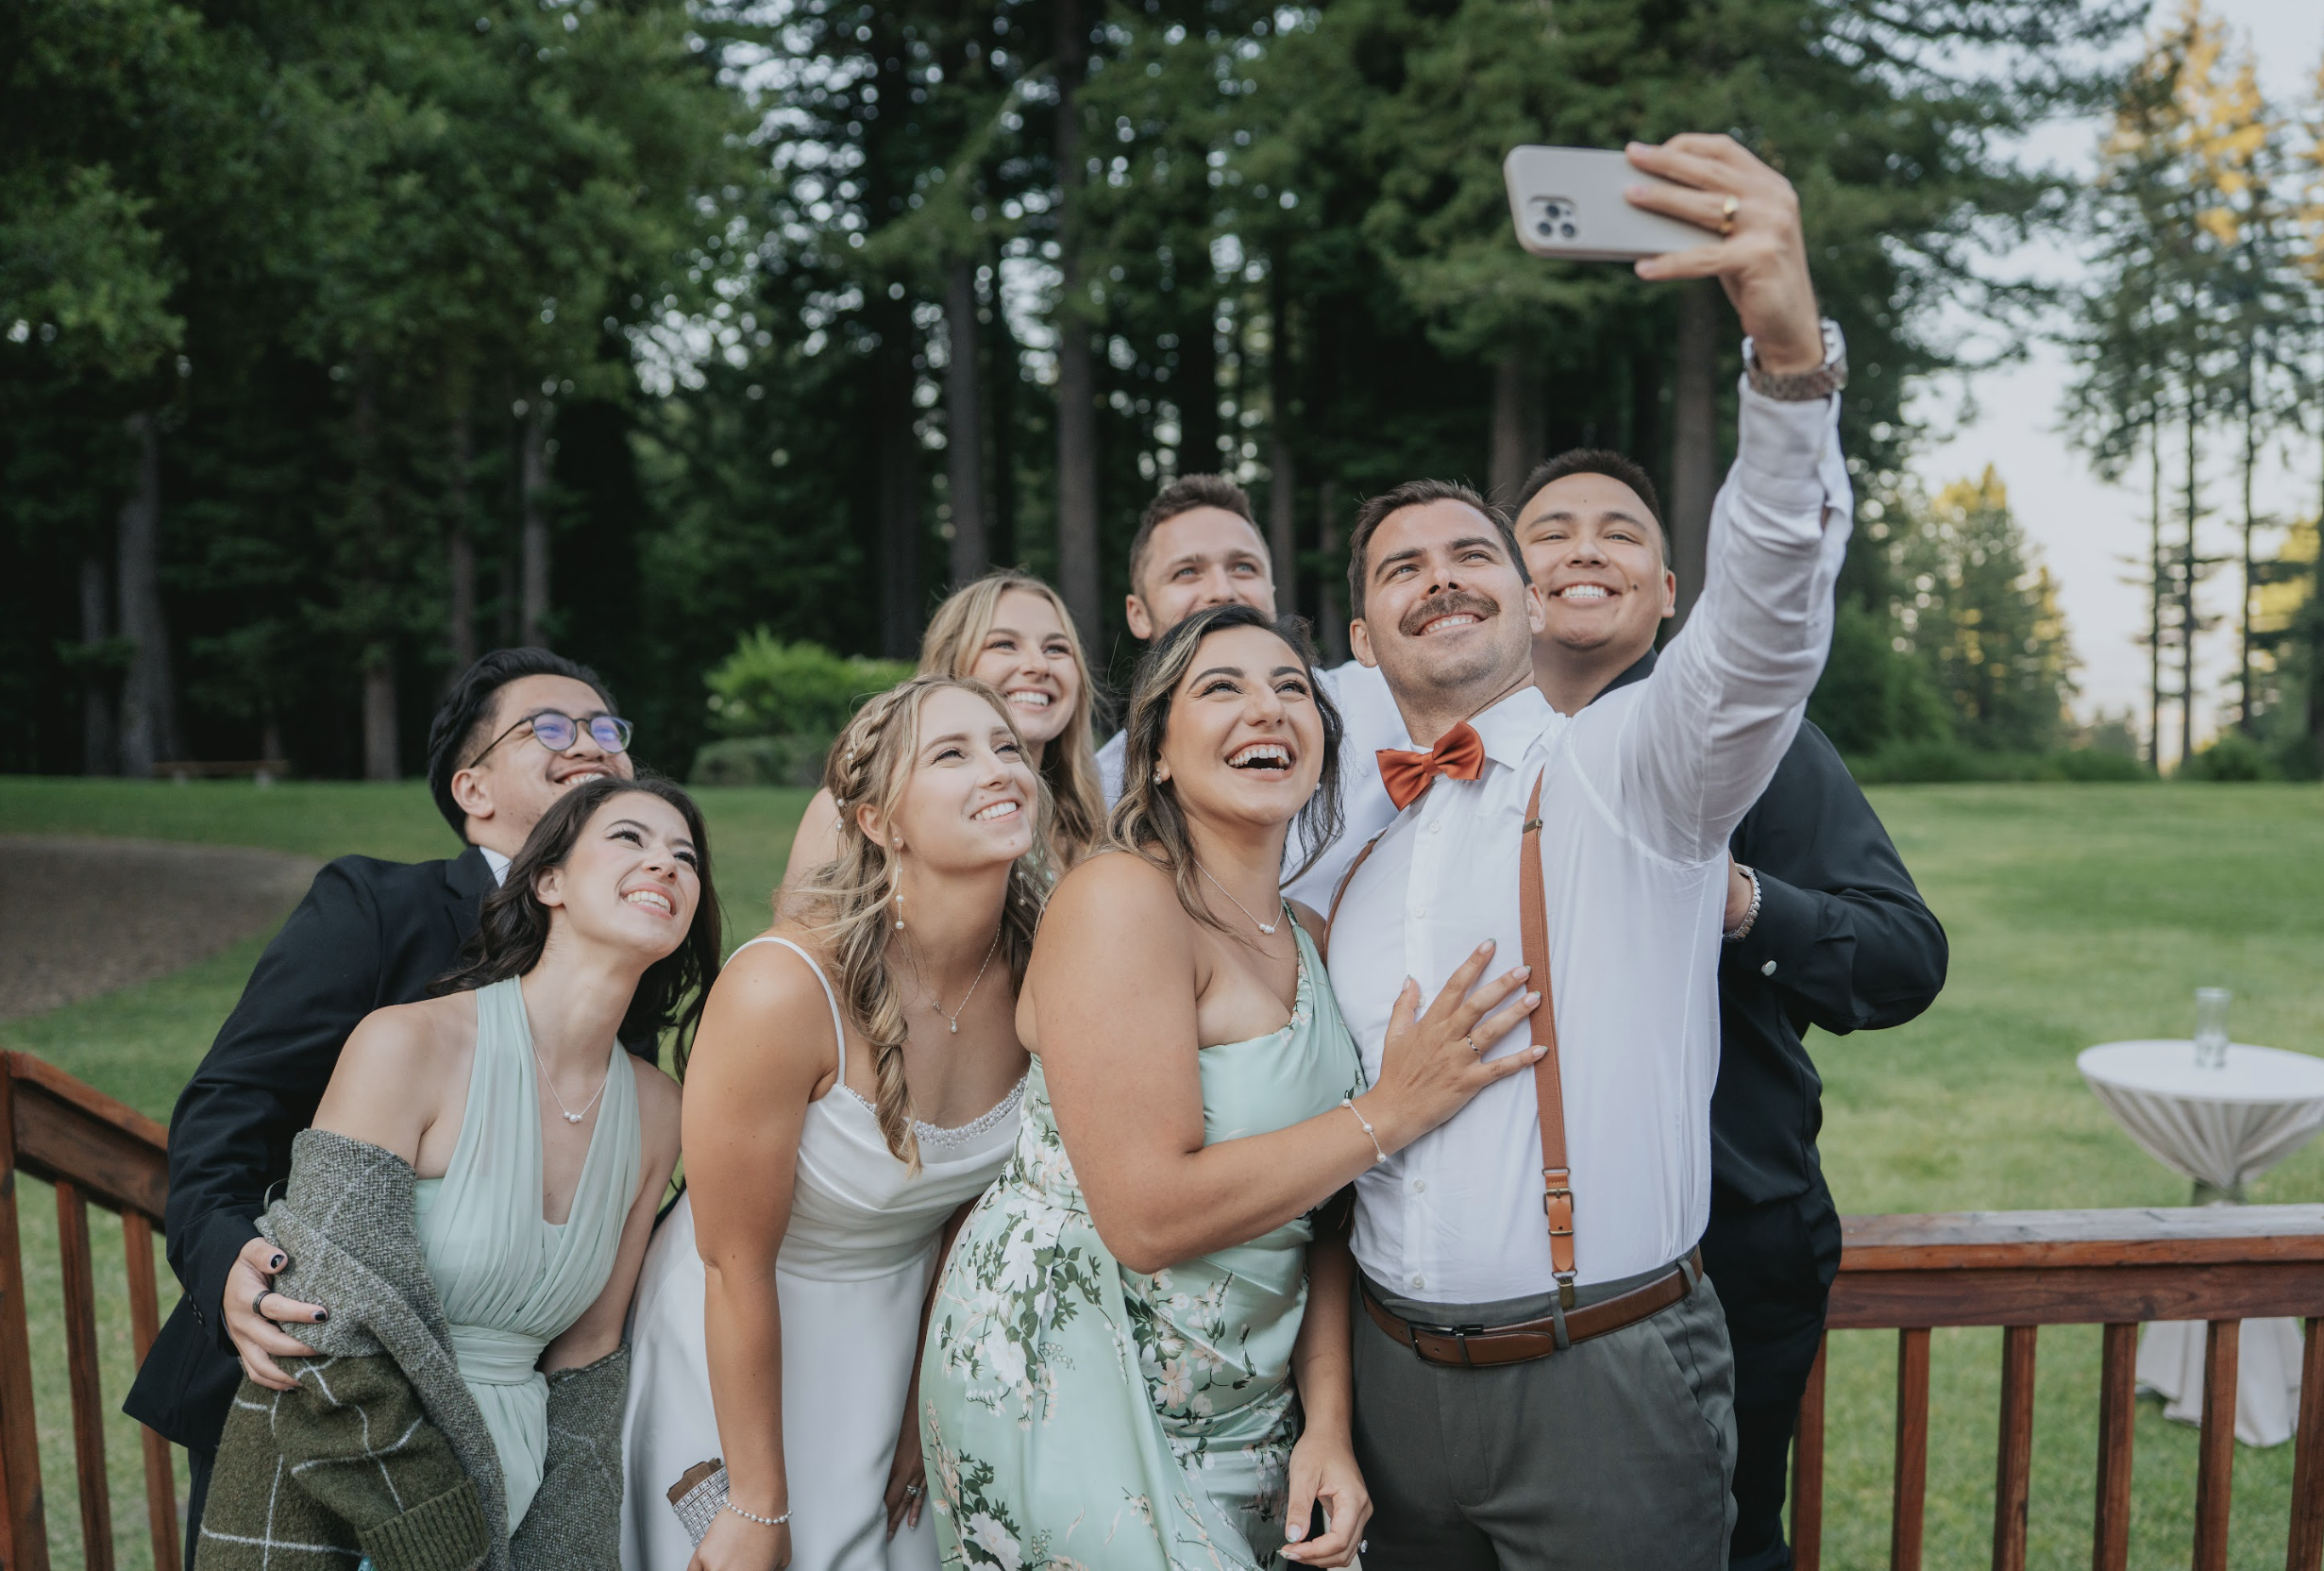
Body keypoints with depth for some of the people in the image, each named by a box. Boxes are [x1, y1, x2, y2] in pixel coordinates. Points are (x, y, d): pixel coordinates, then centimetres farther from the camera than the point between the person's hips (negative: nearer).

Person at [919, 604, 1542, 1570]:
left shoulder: (1307, 940, 5)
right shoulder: (1122, 897, -19)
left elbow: (1316, 1214, 6)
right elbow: (1148, 1216, -26)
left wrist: (1328, 1426, -4)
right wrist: (1391, 1110, -20)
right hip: (1064, 1399, -7)